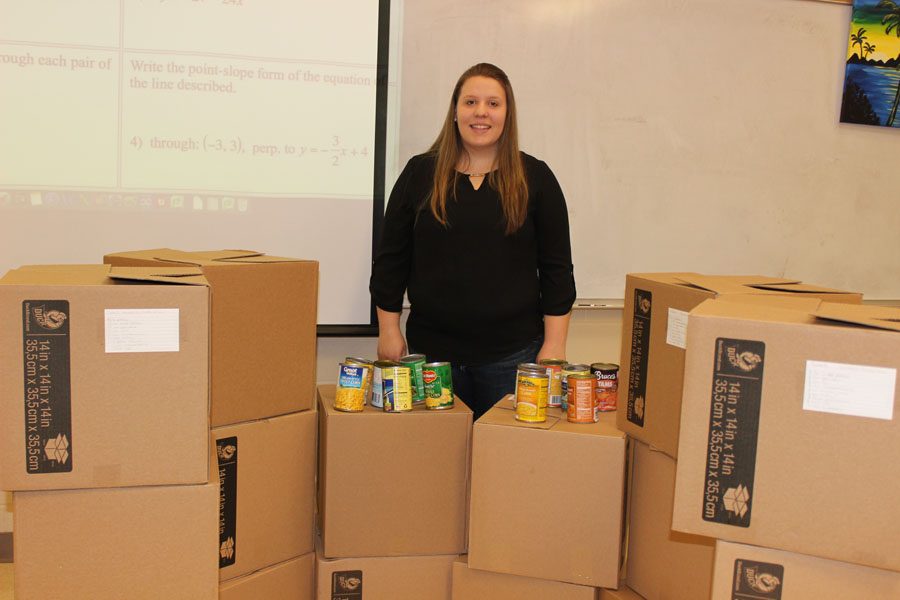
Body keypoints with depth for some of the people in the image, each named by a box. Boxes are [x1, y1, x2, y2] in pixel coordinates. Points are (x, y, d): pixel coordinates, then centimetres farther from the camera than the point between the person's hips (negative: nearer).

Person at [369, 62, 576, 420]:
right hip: (431, 347, 1)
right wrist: (389, 330, 3)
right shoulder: (420, 173, 4)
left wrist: (554, 344, -2)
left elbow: (557, 268, 2)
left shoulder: (534, 178, 2)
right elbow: (390, 259, 7)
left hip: (512, 351, -1)